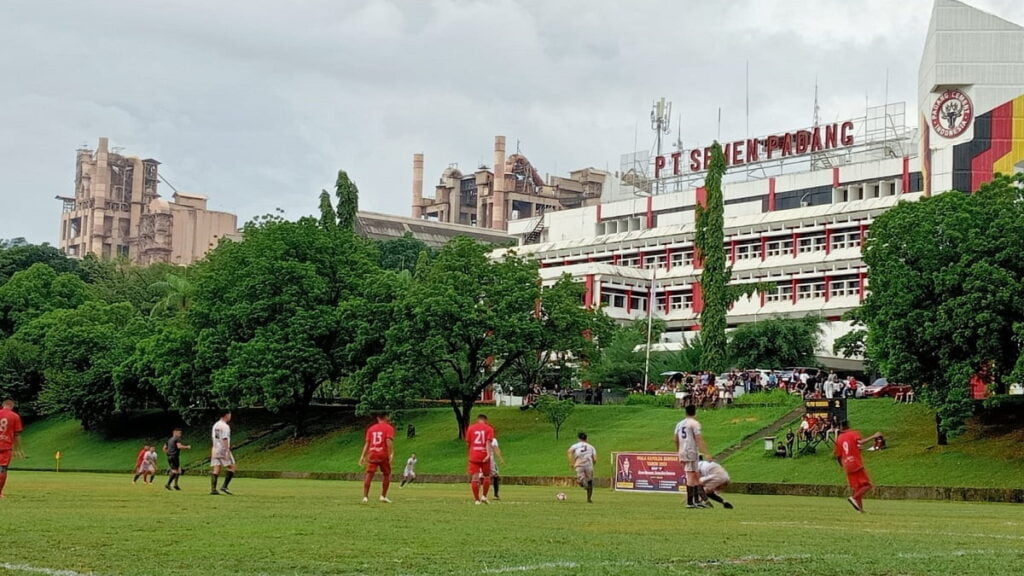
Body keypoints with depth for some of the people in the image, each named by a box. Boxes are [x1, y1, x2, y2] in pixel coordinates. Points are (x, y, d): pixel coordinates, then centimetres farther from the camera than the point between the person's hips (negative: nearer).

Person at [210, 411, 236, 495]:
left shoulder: (215, 425, 15)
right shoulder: (225, 426, -12)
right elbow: (225, 440, -18)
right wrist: (227, 452, -20)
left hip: (215, 450, 8)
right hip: (223, 450, -8)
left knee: (215, 470, 4)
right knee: (231, 467, 0)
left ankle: (213, 489, -2)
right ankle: (224, 486, -8)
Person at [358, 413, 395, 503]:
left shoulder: (371, 428, 14)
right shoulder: (389, 428, 2)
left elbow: (367, 443, 10)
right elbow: (389, 441, -13)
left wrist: (363, 456, 9)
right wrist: (391, 454, -17)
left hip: (372, 454, 3)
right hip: (383, 455, -3)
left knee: (369, 475, -2)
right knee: (386, 475, 13)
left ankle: (365, 496, -12)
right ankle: (383, 496, 12)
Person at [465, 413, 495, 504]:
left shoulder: (470, 428, 8)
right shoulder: (489, 429, 2)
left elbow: (468, 443, 11)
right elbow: (488, 442, -12)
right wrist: (488, 454, -22)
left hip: (473, 457, 1)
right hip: (484, 457, -1)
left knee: (474, 478, 0)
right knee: (487, 477, 17)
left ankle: (477, 499, -2)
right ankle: (484, 496, 15)